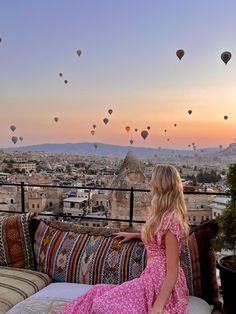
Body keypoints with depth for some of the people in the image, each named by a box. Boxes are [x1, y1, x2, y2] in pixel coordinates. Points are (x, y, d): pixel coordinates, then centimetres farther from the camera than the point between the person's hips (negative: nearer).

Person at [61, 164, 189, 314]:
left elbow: (173, 272, -23)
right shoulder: (166, 216, 7)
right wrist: (134, 235, 36)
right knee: (100, 293, 3)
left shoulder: (170, 220, -22)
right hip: (153, 281, 9)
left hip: (163, 288, -9)